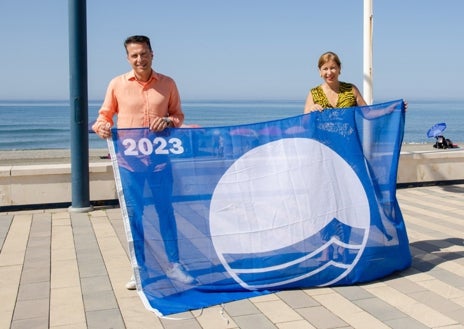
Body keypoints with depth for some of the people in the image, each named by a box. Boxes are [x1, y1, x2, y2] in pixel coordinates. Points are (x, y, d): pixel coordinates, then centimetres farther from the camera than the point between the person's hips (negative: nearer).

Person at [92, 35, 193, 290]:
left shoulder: (167, 84, 1)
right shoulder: (117, 84, 0)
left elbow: (178, 116, 8)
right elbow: (104, 116, 6)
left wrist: (167, 121, -13)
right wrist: (101, 127, -16)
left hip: (159, 157, 0)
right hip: (129, 159, 0)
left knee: (165, 210, 9)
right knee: (133, 213, 7)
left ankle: (173, 265, 22)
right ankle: (139, 268, 21)